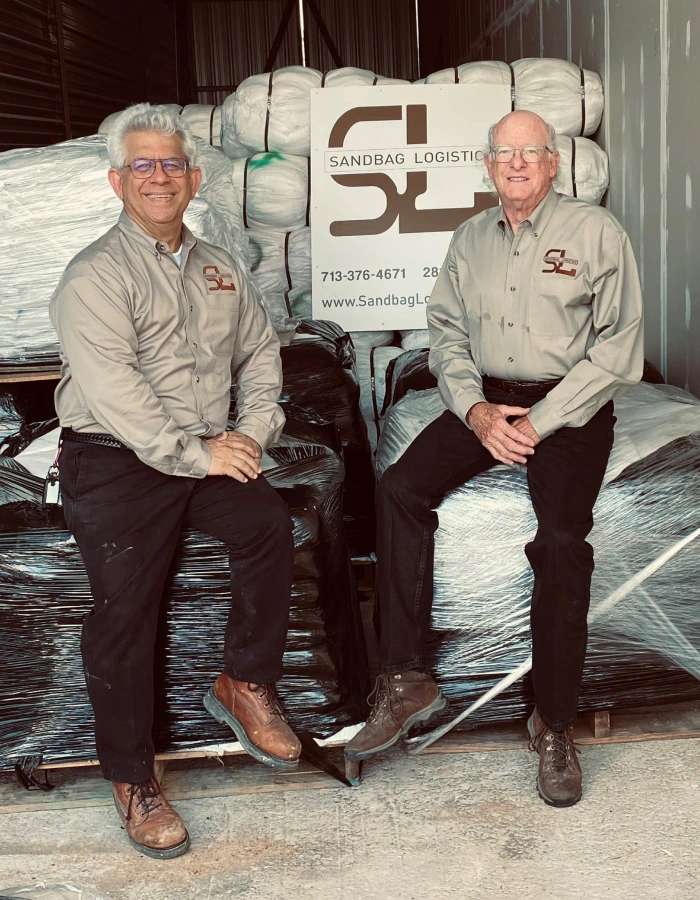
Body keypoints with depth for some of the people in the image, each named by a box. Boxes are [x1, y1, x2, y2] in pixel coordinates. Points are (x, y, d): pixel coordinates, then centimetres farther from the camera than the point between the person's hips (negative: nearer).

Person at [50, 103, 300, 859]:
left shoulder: (218, 268, 15)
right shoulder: (94, 277, -6)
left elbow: (259, 350, 18)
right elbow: (113, 391, -17)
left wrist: (253, 430, 0)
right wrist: (196, 456, -17)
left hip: (207, 454, 5)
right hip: (114, 462, -5)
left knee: (268, 522, -21)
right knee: (124, 605, -12)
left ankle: (244, 685, 0)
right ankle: (131, 778, 6)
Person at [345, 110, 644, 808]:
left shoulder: (596, 232, -1)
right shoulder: (471, 238, 13)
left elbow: (617, 348, -7)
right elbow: (447, 332, 11)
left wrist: (540, 421, -14)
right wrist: (475, 409, -7)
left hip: (569, 407, -4)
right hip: (485, 402, 4)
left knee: (562, 539, -25)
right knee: (399, 489, -19)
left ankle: (553, 724, -8)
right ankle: (405, 683, -12)